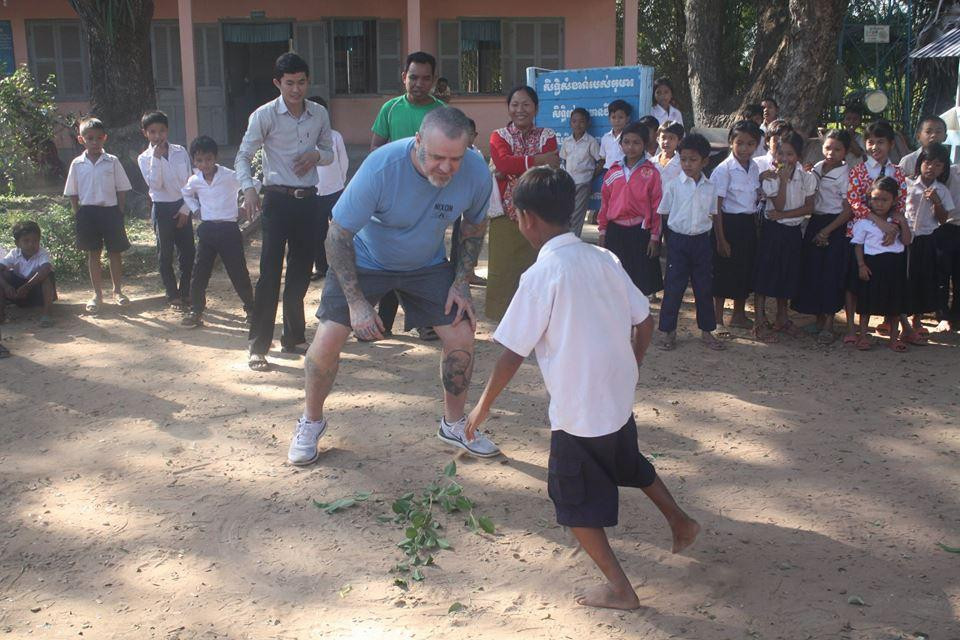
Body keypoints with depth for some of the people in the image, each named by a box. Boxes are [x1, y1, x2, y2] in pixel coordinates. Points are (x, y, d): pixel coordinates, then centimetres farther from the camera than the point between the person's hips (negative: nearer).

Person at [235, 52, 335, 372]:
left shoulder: (319, 114, 7)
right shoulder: (265, 115, -6)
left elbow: (329, 151, 18)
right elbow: (243, 156, -5)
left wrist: (316, 156, -5)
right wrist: (248, 188, -22)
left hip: (308, 200, 5)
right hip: (278, 200, -4)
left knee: (301, 273, 11)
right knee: (270, 273, -8)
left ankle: (293, 338, 25)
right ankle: (258, 348, -3)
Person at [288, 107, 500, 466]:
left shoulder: (477, 173, -23)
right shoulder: (382, 166, -34)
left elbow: (474, 226, 0)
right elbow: (338, 236, -24)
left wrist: (461, 284, -7)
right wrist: (356, 302, -27)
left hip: (428, 264, 3)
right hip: (365, 260, -3)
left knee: (462, 337, -6)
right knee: (328, 341, -13)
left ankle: (454, 425, 19)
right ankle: (311, 421, 15)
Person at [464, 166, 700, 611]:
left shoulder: (541, 276, -19)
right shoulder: (603, 259, 0)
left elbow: (513, 353, -17)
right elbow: (644, 321, 5)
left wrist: (483, 406, -5)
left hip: (578, 411, -7)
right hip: (618, 396, 7)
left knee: (575, 499, 11)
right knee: (629, 463, 33)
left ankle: (619, 589, 16)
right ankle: (680, 522, 47)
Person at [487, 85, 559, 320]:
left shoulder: (547, 136, 7)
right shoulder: (499, 136, 6)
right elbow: (503, 162, -16)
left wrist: (511, 170, -17)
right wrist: (537, 160, -16)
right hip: (506, 213, 0)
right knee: (504, 266, 1)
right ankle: (503, 317, 10)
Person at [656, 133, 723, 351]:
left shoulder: (710, 187, 3)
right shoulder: (673, 186, -5)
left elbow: (714, 215, 14)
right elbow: (662, 214, 0)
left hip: (701, 241, 3)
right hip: (678, 240, -3)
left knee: (704, 287, 10)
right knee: (674, 287, 2)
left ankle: (707, 331, 22)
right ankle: (668, 331, 13)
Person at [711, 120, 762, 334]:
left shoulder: (754, 167, 6)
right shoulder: (724, 169, -15)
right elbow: (716, 206, -15)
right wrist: (721, 239, -16)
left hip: (748, 224, 7)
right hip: (729, 223, -7)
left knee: (746, 270, 15)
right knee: (724, 272, 0)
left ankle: (739, 315, 32)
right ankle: (718, 320, 12)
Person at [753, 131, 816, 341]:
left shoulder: (807, 177, -2)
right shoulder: (771, 176, -10)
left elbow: (809, 207, -5)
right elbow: (779, 205, -16)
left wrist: (783, 214, -15)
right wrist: (783, 180, -23)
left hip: (793, 231, 3)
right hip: (772, 229, -3)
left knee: (788, 275, 12)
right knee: (765, 273, -3)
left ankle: (782, 318, 27)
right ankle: (760, 322, 3)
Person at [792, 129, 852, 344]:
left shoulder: (845, 174, -10)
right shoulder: (817, 168, 8)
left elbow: (848, 211, -11)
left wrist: (827, 230, -14)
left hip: (835, 226, -6)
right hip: (815, 222, 6)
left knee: (830, 274, -4)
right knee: (811, 271, 6)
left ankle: (828, 324, 3)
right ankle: (819, 318, 18)